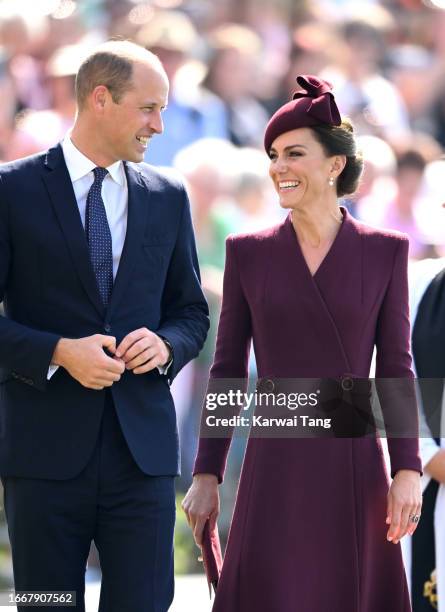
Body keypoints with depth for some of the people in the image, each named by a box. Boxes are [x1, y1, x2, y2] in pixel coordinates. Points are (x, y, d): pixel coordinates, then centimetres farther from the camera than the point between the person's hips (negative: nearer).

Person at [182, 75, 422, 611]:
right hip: (275, 465, 0)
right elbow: (226, 371, 7)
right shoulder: (247, 253, 5)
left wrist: (407, 470, -5)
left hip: (354, 466, 0)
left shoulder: (385, 251, 3)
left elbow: (396, 367, 2)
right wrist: (205, 475, 3)